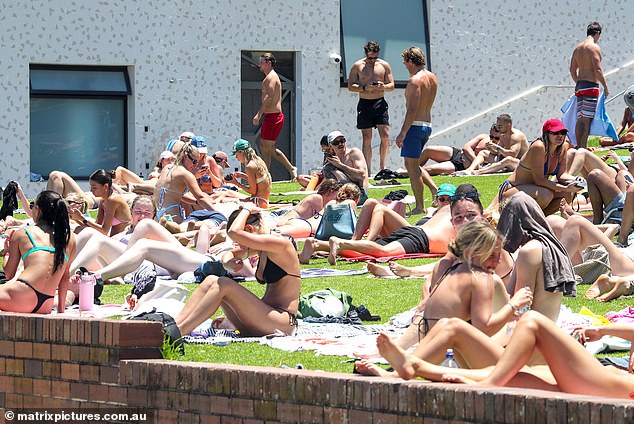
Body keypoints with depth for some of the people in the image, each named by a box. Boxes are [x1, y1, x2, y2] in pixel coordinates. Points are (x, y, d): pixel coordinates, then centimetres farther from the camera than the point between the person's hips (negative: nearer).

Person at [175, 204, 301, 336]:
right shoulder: (264, 248, 15)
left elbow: (234, 232, -21)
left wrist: (247, 209, -1)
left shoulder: (281, 243, -13)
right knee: (211, 281, -1)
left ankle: (179, 331, -28)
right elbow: (229, 255, 29)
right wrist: (228, 263, 3)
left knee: (223, 285, -20)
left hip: (281, 324, -9)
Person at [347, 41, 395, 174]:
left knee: (385, 136, -9)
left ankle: (382, 167, 2)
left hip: (380, 103, 1)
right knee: (367, 139, 0)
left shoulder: (384, 65, 6)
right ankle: (368, 170, 4)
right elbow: (350, 86, 0)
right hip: (364, 104, -1)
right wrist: (365, 88, -16)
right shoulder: (357, 66, 2)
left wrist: (383, 87, -14)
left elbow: (392, 85, 9)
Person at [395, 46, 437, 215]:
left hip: (415, 125, -9)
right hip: (427, 125, 9)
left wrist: (403, 133, -21)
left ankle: (420, 206, -5)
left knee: (412, 166, -5)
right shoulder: (432, 78, 12)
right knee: (412, 164, 21)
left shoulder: (415, 80, -14)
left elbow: (413, 109, -20)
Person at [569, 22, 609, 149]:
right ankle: (583, 147, -14)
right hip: (591, 85, -8)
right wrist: (605, 86, -10)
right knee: (587, 119, -9)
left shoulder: (578, 48, 15)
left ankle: (578, 146, 8)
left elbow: (572, 70, 19)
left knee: (580, 118, 8)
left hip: (579, 86, 8)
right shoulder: (594, 47, -9)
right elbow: (597, 69, -16)